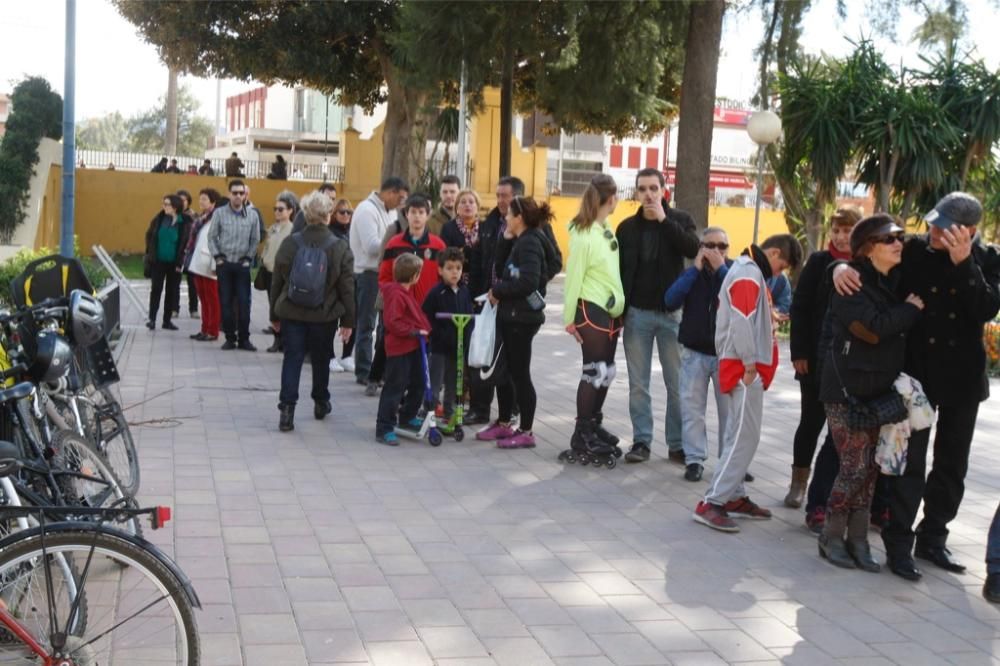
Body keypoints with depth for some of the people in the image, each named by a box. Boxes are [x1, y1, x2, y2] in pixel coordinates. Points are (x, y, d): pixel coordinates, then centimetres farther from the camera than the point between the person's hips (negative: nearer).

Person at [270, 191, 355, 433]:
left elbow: (277, 281, 3)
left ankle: (287, 409, -8)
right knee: (321, 359, 17)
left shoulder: (290, 243, -4)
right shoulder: (340, 249, -9)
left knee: (292, 359, 3)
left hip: (291, 313, 1)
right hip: (324, 315, 0)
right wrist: (348, 320, 3)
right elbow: (347, 288, -5)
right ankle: (321, 403, 33)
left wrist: (275, 312, 13)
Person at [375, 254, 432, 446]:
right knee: (394, 388, -6)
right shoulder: (396, 294, -18)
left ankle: (407, 417, 35)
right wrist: (414, 332, -23)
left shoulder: (406, 292, 12)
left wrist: (423, 330, 11)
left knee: (418, 385, 19)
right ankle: (384, 429, -2)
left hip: (412, 347, 10)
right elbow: (392, 323, -24)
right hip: (398, 350, -10)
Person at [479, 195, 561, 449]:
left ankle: (526, 432, 7)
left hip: (522, 318, -10)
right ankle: (504, 423, 29)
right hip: (511, 315, 10)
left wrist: (497, 290, -15)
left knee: (519, 373, -2)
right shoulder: (521, 241, 14)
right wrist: (505, 241, 3)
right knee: (504, 370, 17)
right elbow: (502, 270, 13)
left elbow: (528, 281, -27)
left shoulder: (529, 243, -15)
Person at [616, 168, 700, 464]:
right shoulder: (627, 227, 6)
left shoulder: (680, 220, 1)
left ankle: (678, 444, 11)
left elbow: (694, 249, -18)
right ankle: (641, 441, 12)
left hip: (671, 313, -1)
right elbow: (617, 271, 7)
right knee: (638, 384, 4)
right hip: (637, 314, 2)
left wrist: (664, 220, -19)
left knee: (677, 383, 3)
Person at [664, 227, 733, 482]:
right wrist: (695, 269, -14)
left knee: (730, 410, 5)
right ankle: (694, 459, 9)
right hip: (694, 353, 1)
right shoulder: (692, 272, 5)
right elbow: (670, 302, -11)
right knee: (692, 408, 1)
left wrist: (721, 268, -19)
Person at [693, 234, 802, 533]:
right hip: (742, 368, -10)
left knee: (740, 436, 13)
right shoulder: (749, 274, -14)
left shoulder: (752, 272, 19)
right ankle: (711, 503, -11)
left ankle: (734, 497, 19)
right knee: (745, 438, -11)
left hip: (746, 368, 10)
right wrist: (750, 363, -19)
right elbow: (740, 322, -23)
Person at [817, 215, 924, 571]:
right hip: (848, 390, -7)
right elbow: (872, 329, -23)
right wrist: (911, 309, -11)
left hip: (880, 390, 7)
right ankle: (831, 538, 8)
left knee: (870, 468, 7)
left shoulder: (894, 282, 11)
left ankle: (858, 540, 16)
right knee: (855, 467, -7)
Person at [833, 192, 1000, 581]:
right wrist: (841, 267, -19)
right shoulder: (912, 250, -6)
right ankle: (898, 543, 4)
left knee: (951, 464, 12)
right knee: (910, 460, -3)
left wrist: (963, 263, -27)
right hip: (916, 373, -2)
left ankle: (932, 537, 27)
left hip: (963, 377, 2)